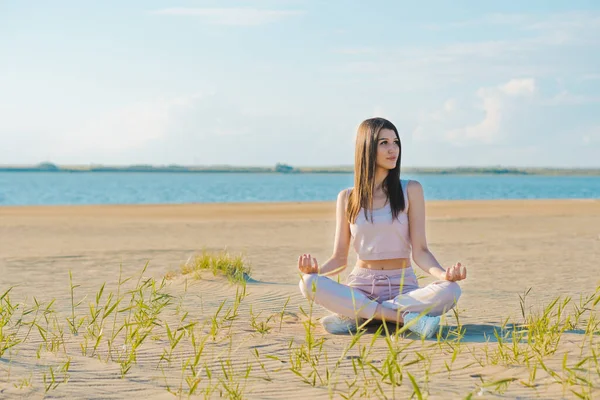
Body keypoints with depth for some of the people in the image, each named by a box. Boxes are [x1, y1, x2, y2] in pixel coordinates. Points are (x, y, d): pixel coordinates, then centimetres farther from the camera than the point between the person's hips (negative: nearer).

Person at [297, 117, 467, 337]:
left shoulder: (410, 190, 3)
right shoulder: (347, 198, 7)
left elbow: (420, 251, -3)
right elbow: (339, 258, 6)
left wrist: (444, 273, -24)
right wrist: (316, 269, -17)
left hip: (403, 287, 0)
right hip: (360, 287, 1)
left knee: (450, 291, -32)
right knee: (308, 283, -29)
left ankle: (354, 317, -25)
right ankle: (406, 317, -30)